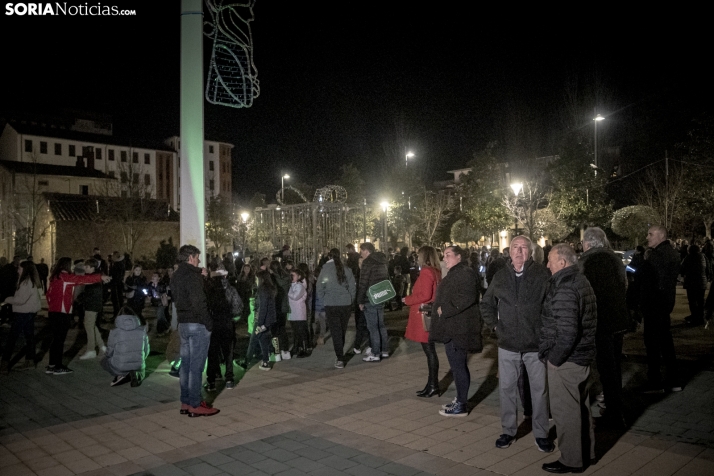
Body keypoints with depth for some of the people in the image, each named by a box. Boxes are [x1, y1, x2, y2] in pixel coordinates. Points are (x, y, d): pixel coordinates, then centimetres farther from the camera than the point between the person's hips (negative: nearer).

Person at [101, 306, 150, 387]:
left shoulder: (114, 332, -10)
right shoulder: (142, 330, -4)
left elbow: (109, 353, -1)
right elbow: (146, 350, 5)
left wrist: (106, 354, 24)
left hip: (120, 367, -2)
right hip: (138, 365, 2)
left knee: (104, 361, 31)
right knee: (141, 373, 38)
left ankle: (121, 375, 2)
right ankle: (136, 375, -1)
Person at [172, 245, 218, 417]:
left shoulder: (176, 275, 12)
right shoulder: (192, 276, -16)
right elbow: (199, 302, -21)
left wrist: (199, 273, 19)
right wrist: (208, 323, -13)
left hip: (183, 323, 9)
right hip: (197, 324, -9)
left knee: (186, 364, 13)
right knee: (196, 366, -4)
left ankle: (185, 402, 20)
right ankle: (195, 405, 1)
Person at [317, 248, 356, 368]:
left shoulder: (325, 270, -6)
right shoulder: (347, 270, -1)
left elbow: (320, 289, -2)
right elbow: (353, 288, 3)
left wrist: (324, 302, 10)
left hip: (331, 305, -2)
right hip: (346, 304, 2)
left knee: (336, 332, 1)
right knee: (342, 331, 15)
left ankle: (340, 359, -2)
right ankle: (339, 354, 28)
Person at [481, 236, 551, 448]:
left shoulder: (542, 274, -7)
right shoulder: (500, 276, 5)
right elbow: (486, 304, 16)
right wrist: (494, 325, 7)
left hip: (536, 343, -3)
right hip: (507, 344, 3)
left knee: (539, 389, 8)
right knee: (506, 388, 10)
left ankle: (541, 433, 23)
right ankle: (508, 431, 25)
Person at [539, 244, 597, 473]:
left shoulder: (565, 290, -21)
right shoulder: (582, 282, 10)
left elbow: (566, 332, -25)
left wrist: (553, 359, -15)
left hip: (566, 360, -10)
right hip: (583, 355, 10)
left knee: (565, 411, 2)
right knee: (581, 407, 20)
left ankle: (571, 460, 14)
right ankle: (586, 453, 33)